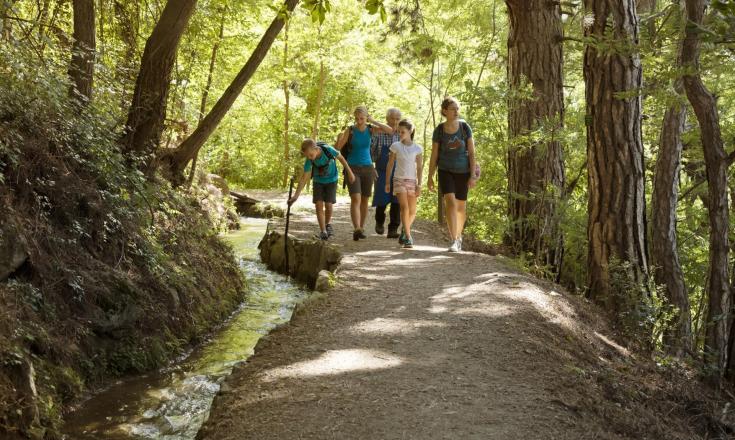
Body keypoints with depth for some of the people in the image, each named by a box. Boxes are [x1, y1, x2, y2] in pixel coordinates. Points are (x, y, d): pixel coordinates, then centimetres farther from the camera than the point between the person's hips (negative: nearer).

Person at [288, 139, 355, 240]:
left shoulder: (328, 150, -32)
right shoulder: (309, 160, -26)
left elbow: (340, 157, -13)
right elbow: (304, 178, -20)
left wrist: (350, 172, -7)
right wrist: (296, 196, -23)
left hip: (331, 180, -1)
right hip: (318, 181, 1)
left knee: (328, 205, -6)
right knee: (319, 205, -11)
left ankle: (328, 224, 23)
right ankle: (323, 231, -5)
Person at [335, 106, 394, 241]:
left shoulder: (371, 129, 0)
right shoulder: (350, 130, -6)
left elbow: (390, 130, -15)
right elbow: (337, 148, -9)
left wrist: (372, 121, -15)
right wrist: (339, 138, -29)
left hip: (367, 168, 3)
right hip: (352, 168, -3)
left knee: (365, 200, 9)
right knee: (355, 199, -18)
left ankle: (361, 229, 23)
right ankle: (356, 230, -29)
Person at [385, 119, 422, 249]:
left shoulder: (417, 148, 0)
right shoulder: (395, 146, 0)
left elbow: (419, 167, 1)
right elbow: (390, 164, 6)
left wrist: (419, 184, -5)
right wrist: (387, 182, 5)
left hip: (412, 181, 2)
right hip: (399, 180, -2)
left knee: (412, 211, 6)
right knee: (404, 207, -17)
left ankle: (405, 232, 32)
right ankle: (408, 237, -18)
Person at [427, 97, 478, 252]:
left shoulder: (465, 127, -7)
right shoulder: (439, 130, -6)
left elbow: (471, 152, -5)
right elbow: (434, 155, 0)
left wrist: (473, 175, -10)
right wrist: (430, 177, 1)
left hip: (463, 172, 1)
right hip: (445, 171, -1)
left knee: (461, 206, 11)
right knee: (450, 202, -19)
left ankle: (458, 235, 35)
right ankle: (453, 241, -21)